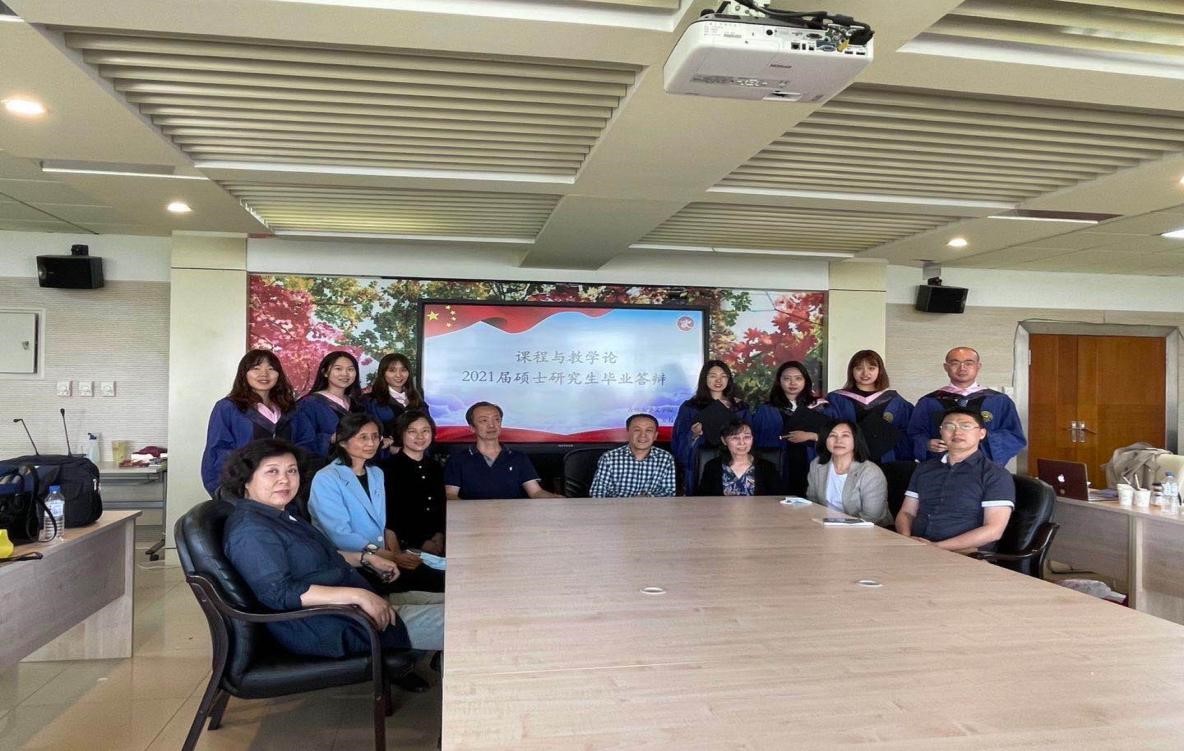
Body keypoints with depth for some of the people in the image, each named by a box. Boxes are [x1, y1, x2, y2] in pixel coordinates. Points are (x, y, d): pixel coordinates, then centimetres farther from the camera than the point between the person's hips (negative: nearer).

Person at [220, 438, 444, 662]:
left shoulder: (284, 513, 14)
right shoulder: (249, 530, -16)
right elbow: (279, 593, -26)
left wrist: (366, 558, 17)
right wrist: (357, 595, -28)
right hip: (332, 629, -10)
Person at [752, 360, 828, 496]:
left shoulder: (819, 407, 11)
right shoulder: (766, 411, 11)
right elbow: (758, 441, 7)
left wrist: (810, 436, -8)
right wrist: (782, 438, -5)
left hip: (810, 469, 0)